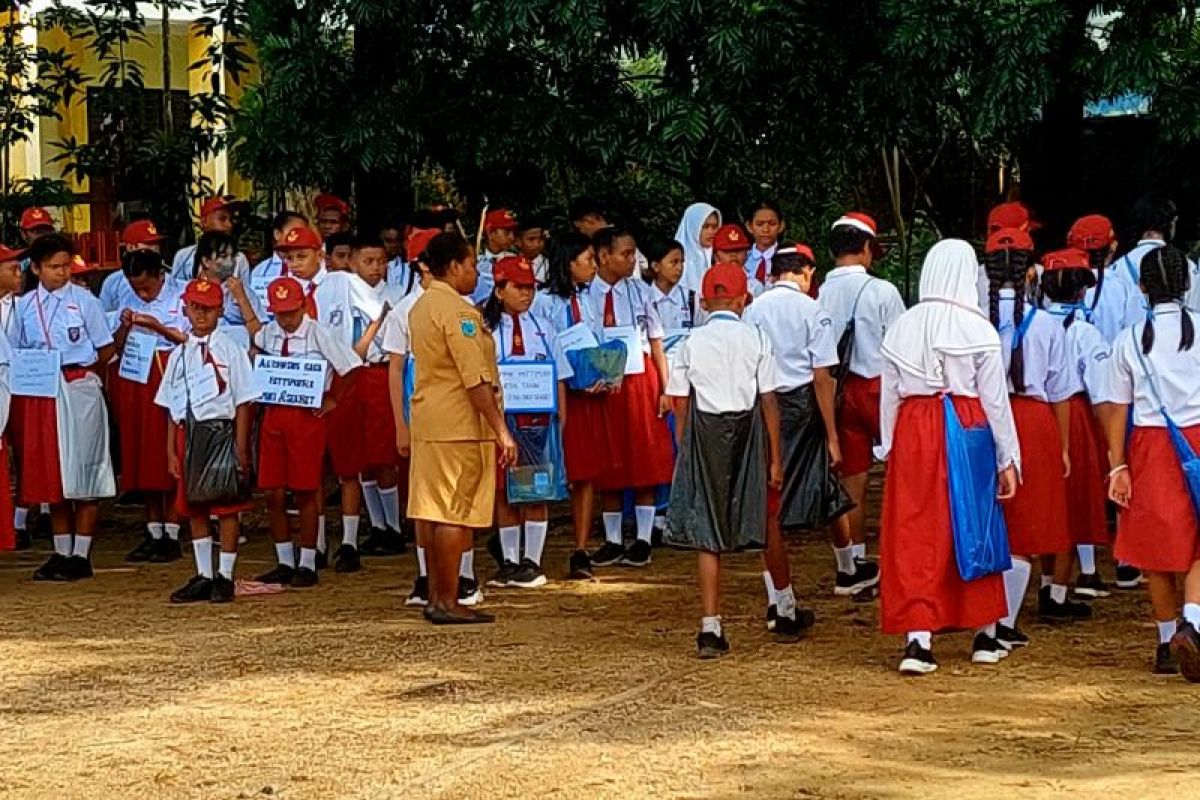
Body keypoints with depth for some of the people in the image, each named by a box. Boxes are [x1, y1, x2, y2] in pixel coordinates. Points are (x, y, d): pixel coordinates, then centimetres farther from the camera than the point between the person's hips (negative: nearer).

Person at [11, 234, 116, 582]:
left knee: (82, 473, -1)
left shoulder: (84, 300, -2)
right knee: (50, 473, 9)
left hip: (79, 391, -4)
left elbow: (106, 350, 0)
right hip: (40, 394, 4)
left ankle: (81, 555, 6)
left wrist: (78, 367, -7)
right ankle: (61, 551, 18)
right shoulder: (25, 305, 8)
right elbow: (16, 354, 13)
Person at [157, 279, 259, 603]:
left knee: (227, 506, -1)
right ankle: (203, 576, 17)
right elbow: (171, 407, 14)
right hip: (187, 432, 5)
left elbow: (244, 401, -4)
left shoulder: (230, 349, -2)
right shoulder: (179, 354, 12)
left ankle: (225, 576, 6)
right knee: (193, 508, 8)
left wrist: (240, 446, -10)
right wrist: (171, 450, 9)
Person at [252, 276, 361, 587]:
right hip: (274, 413, 5)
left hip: (308, 415, -5)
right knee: (273, 493, 4)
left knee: (305, 492, 0)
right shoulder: (268, 334, 6)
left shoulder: (320, 334, -8)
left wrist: (333, 400, -2)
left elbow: (351, 366, -7)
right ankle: (285, 562, 17)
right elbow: (255, 349, 28)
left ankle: (307, 564, 10)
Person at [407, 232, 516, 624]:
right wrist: (501, 430, -19)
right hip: (459, 426, -9)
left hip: (427, 422, 9)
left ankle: (435, 598, 15)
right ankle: (447, 603, -4)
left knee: (436, 514, 11)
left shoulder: (421, 307, 15)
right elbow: (476, 379, -20)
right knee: (456, 515, -6)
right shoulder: (457, 312, -15)